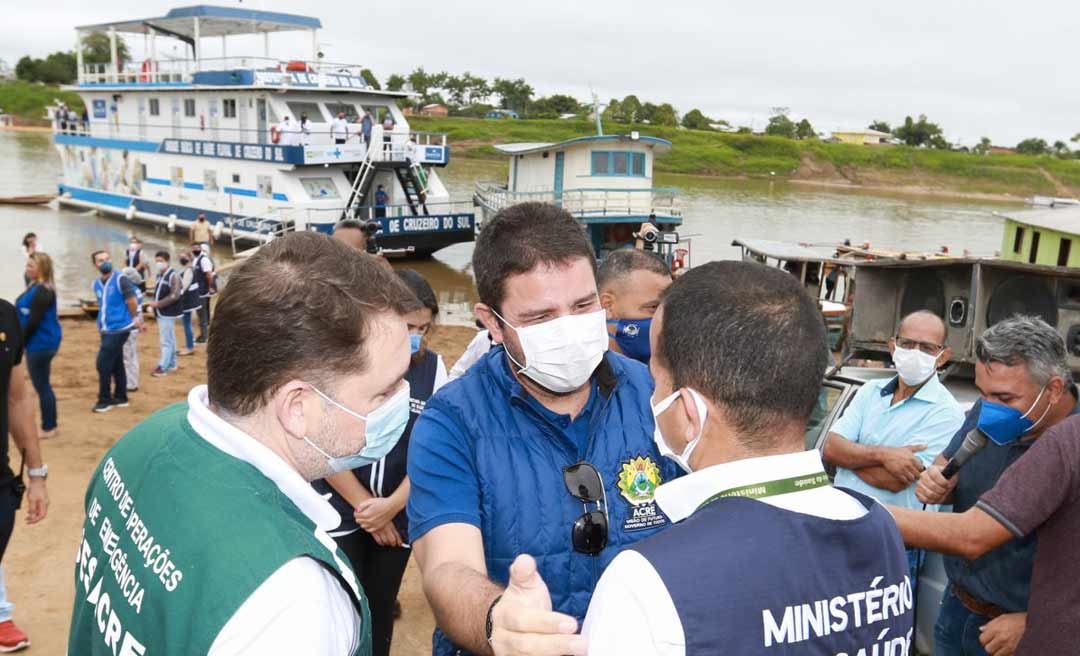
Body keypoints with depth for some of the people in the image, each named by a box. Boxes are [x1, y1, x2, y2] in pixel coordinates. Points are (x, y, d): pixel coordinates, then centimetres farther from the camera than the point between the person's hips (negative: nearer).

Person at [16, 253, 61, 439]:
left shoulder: (43, 291, -20)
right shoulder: (36, 286, 12)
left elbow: (34, 321, -23)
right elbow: (27, 316, 16)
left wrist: (21, 341, -12)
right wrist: (21, 340, 10)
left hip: (41, 344, -10)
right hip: (39, 343, 10)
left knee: (41, 386, -2)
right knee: (42, 385, 15)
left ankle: (48, 428, 6)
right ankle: (49, 426, 23)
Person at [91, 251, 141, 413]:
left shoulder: (120, 279, -14)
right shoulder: (96, 283, 8)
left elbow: (131, 300, -10)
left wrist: (134, 318, 1)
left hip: (119, 328, -7)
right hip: (106, 330, 7)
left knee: (103, 363, -7)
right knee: (116, 364, 13)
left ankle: (105, 400, 3)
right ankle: (120, 397, 23)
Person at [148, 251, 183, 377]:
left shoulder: (173, 275, -15)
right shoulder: (160, 275, 12)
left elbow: (175, 295, -22)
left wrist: (158, 303, -21)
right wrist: (154, 304, 8)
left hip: (168, 313, -9)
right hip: (161, 313, 9)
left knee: (166, 341, -6)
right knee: (170, 339, 16)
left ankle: (162, 367, -4)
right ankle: (171, 364, 23)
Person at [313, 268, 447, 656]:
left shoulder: (433, 367, -6)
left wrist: (392, 505, -14)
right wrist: (364, 506, -8)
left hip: (398, 517, 3)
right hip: (339, 512, -3)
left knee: (381, 611, 14)